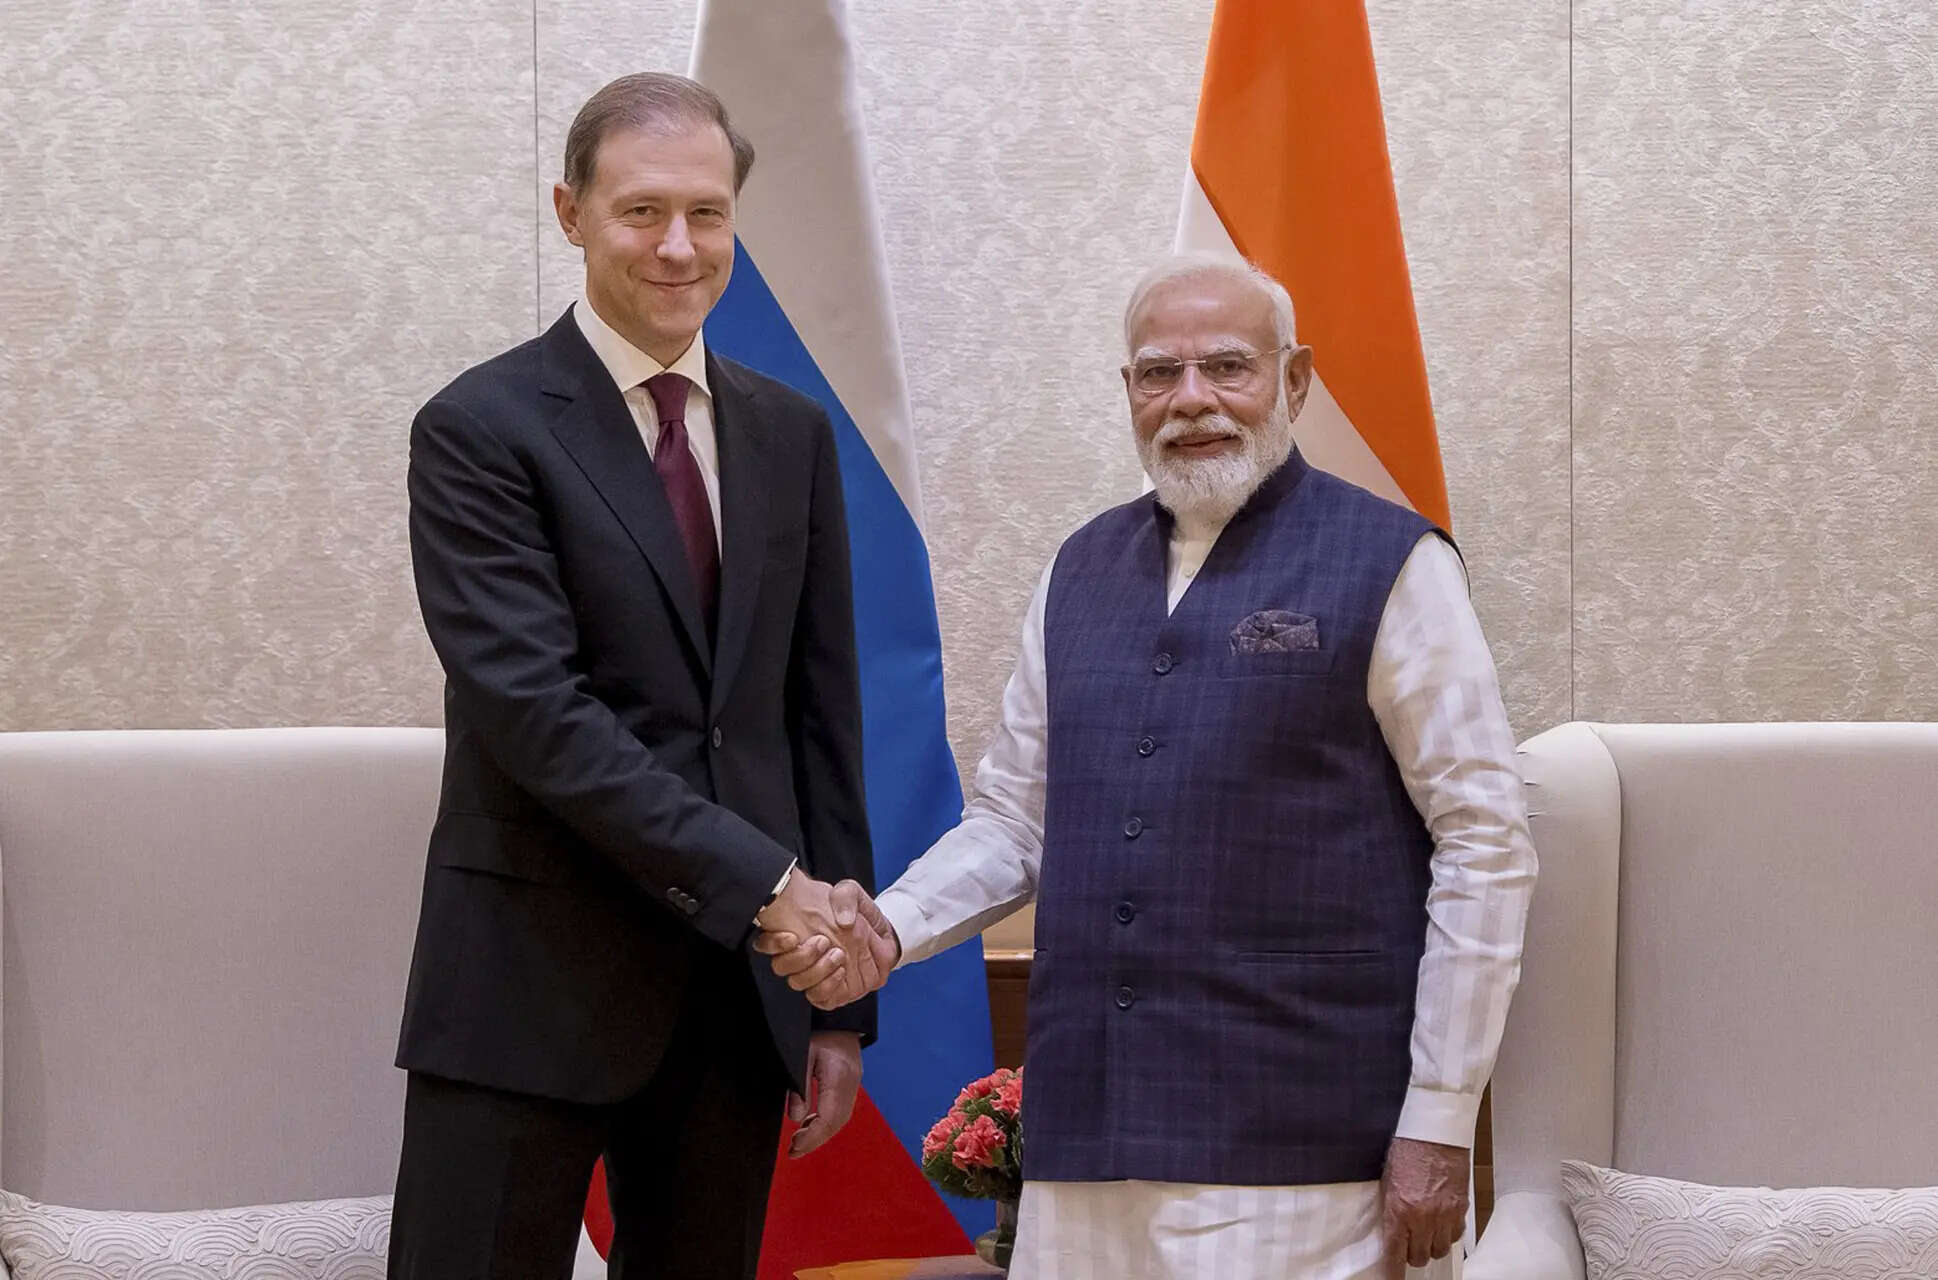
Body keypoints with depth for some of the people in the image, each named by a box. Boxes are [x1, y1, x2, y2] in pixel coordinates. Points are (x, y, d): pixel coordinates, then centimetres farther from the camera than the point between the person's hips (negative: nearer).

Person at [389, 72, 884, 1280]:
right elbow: (534, 709, -15)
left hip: (743, 986, 5)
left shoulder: (791, 433, 11)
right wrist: (763, 879, -21)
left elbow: (823, 712, 11)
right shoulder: (481, 429, -6)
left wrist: (843, 1000, 9)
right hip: (533, 985, -5)